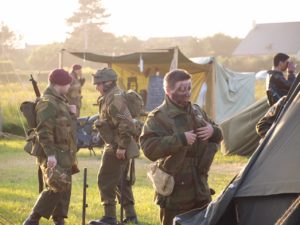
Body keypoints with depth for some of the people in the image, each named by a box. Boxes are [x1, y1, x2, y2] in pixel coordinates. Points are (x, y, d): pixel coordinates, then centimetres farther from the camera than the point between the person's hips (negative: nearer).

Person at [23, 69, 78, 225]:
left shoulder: (60, 101, 16)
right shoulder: (47, 103, -15)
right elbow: (44, 131, -23)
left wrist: (72, 114, 6)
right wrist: (50, 154, -28)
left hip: (64, 154, 10)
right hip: (54, 155, -10)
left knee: (64, 189, 11)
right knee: (56, 188, -13)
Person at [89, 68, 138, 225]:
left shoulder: (114, 98, -18)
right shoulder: (112, 97, 15)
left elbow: (125, 124, -26)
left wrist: (121, 146, -24)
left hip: (117, 148, -10)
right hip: (121, 146, 10)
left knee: (106, 181, -4)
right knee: (122, 181, 15)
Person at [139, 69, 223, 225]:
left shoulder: (197, 111, 11)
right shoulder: (159, 117, -11)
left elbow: (217, 136, 23)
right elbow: (149, 148, -24)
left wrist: (213, 131, -2)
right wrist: (180, 139, -28)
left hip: (199, 187, 7)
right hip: (175, 191, -7)